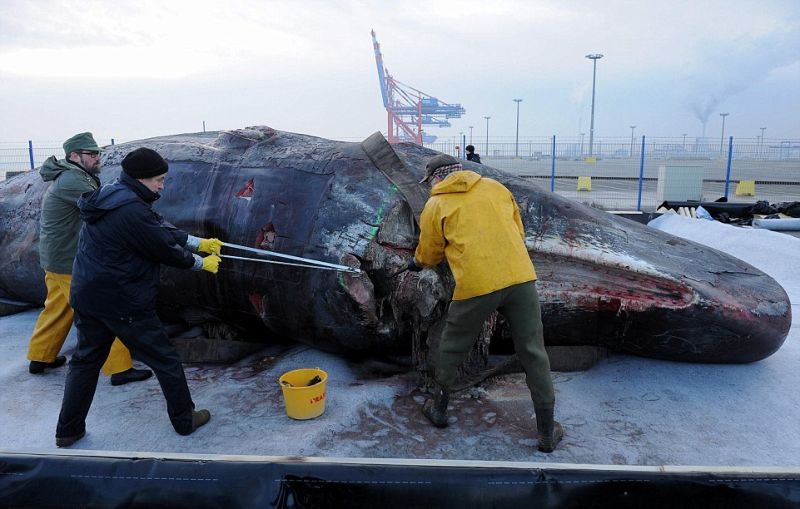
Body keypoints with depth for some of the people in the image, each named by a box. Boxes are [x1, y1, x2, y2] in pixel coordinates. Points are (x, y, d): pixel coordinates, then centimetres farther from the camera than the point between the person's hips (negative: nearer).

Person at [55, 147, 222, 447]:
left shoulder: (109, 198, 10)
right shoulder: (132, 210, -22)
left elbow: (162, 230, 12)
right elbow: (166, 249, -15)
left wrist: (200, 243, 13)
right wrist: (202, 263, 1)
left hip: (86, 296, 10)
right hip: (123, 302, -10)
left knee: (86, 360, 20)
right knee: (165, 360, 6)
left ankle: (68, 430, 30)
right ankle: (185, 419, 20)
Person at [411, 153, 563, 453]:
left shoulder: (435, 205, 8)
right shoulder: (496, 187, 18)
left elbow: (429, 254, 17)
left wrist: (417, 263, 39)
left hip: (476, 286, -3)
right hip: (521, 278, 3)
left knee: (451, 349, 19)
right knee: (533, 353, 12)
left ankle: (439, 409, 37)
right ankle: (547, 433, 21)